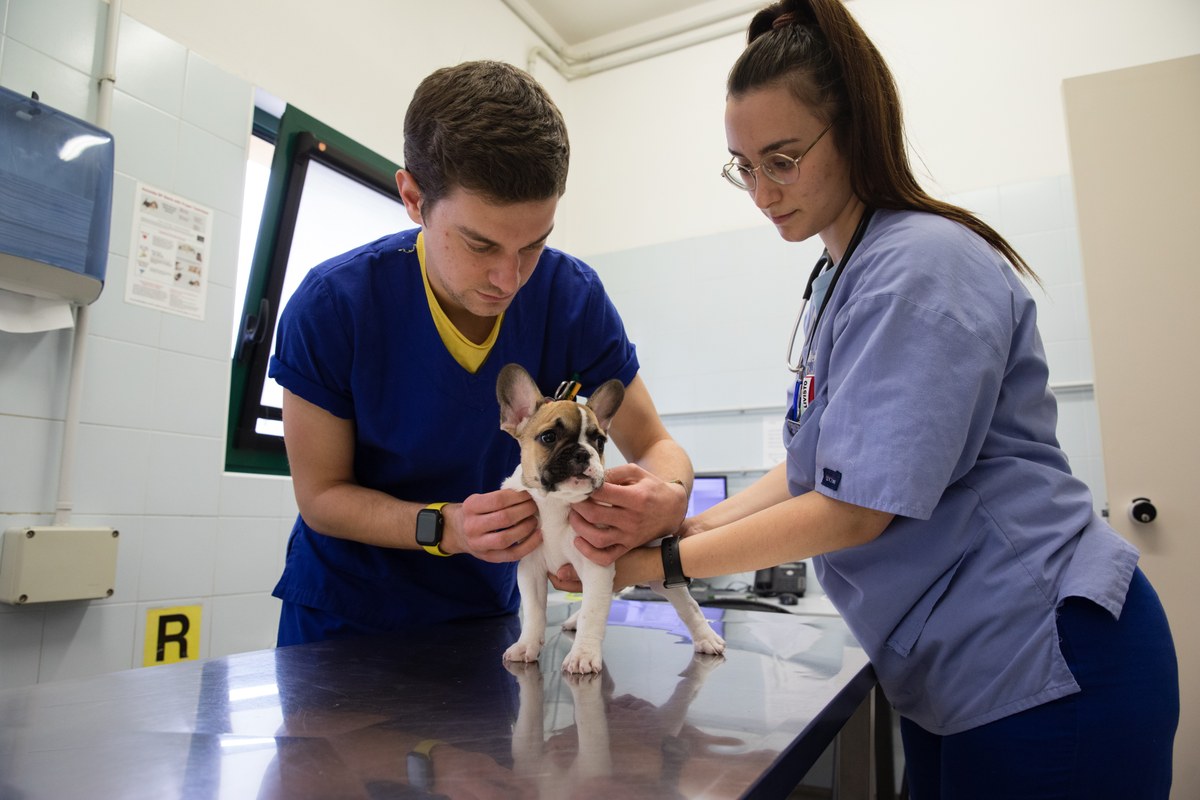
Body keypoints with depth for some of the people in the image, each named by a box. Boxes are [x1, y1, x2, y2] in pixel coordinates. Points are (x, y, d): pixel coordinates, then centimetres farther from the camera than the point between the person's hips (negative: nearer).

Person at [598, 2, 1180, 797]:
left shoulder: (923, 268, -20)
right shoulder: (839, 279, 7)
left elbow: (856, 507, -24)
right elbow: (817, 468, 6)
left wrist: (661, 563, -18)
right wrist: (683, 523, -6)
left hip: (1046, 666, -8)